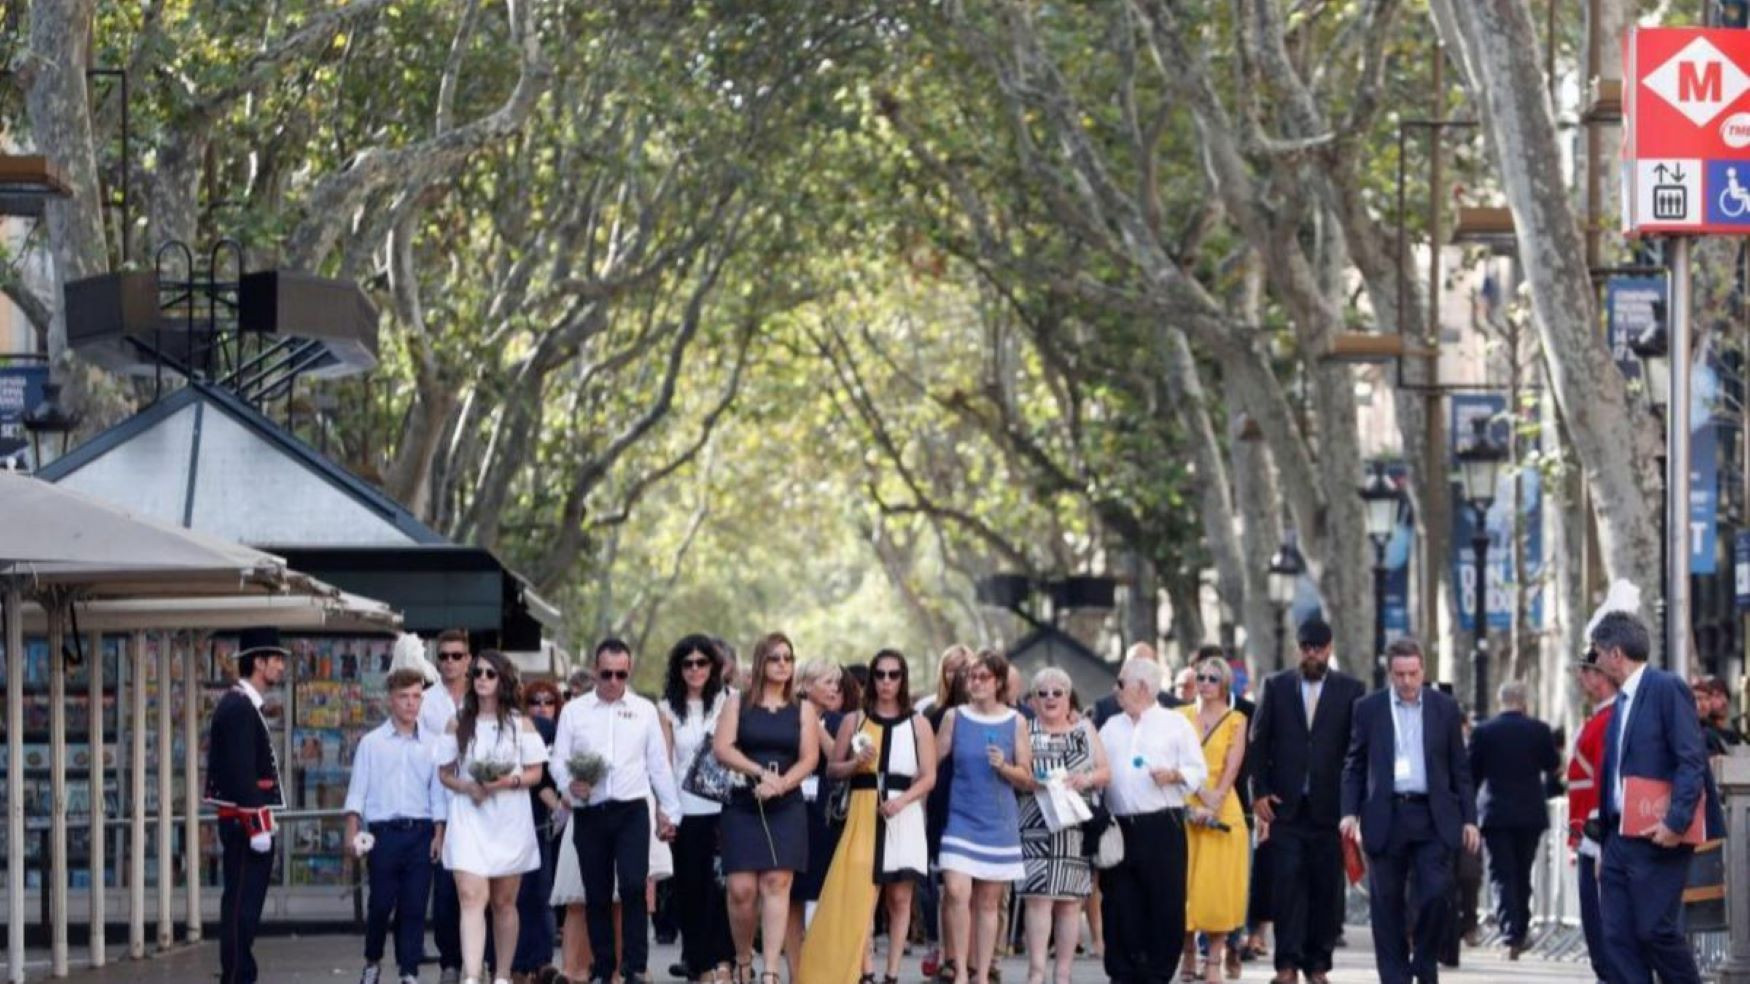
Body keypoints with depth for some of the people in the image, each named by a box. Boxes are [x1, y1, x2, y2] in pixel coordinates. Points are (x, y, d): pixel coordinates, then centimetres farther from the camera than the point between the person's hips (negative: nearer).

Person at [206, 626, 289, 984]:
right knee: (242, 907, -8)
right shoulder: (240, 707, -16)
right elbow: (241, 773, -21)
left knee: (242, 906, 12)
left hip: (242, 824, 11)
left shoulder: (241, 705, 17)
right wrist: (256, 827, -22)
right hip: (246, 822, -11)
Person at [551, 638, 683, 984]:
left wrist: (668, 809, 10)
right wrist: (570, 783, -16)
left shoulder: (644, 710, 9)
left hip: (632, 810, -1)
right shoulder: (574, 711, 7)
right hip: (590, 812, 1)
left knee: (634, 886, -14)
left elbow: (658, 764, 11)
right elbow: (558, 760, 5)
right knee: (596, 894, 5)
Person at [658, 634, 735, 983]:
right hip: (686, 808, 2)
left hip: (722, 807, -2)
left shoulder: (726, 702, 6)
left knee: (720, 883, -10)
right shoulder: (668, 709, 8)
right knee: (690, 887, 4)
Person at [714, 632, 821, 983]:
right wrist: (761, 773, -16)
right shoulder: (738, 704, 8)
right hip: (743, 806, 0)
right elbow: (722, 748, -4)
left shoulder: (803, 709, 11)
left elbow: (809, 758, 2)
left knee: (776, 884, -10)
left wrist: (780, 784, -15)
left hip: (786, 807, 0)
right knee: (741, 888, -8)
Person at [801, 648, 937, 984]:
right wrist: (856, 764, -8)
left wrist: (901, 800, -13)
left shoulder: (918, 724, 8)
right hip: (864, 814, 0)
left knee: (899, 898, 1)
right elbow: (833, 768, 13)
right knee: (862, 895, -11)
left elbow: (928, 776, 3)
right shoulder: (854, 721, 11)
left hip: (904, 816, 0)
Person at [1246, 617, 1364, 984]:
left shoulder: (1350, 690, 5)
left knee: (1326, 887, 1)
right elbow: (1258, 742, 9)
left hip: (1329, 806, 0)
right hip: (1286, 806, 0)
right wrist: (1259, 792, 0)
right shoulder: (1276, 686, 8)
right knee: (1287, 882, -7)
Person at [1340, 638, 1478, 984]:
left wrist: (1469, 819, 4)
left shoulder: (1445, 708, 7)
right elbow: (1354, 766, 8)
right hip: (1385, 818, 0)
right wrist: (1350, 812, -4)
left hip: (1432, 818, 0)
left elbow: (1460, 769, 9)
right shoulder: (1369, 709, 6)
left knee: (1437, 893, -11)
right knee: (1387, 904, 2)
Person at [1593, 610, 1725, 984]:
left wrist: (1676, 822, -22)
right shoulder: (1622, 700, 17)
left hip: (1657, 838, -8)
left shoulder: (1667, 688, -9)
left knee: (1657, 929, -8)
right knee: (1618, 938, 3)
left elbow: (1692, 760, -15)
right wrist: (1605, 837, 16)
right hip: (1620, 837, 8)